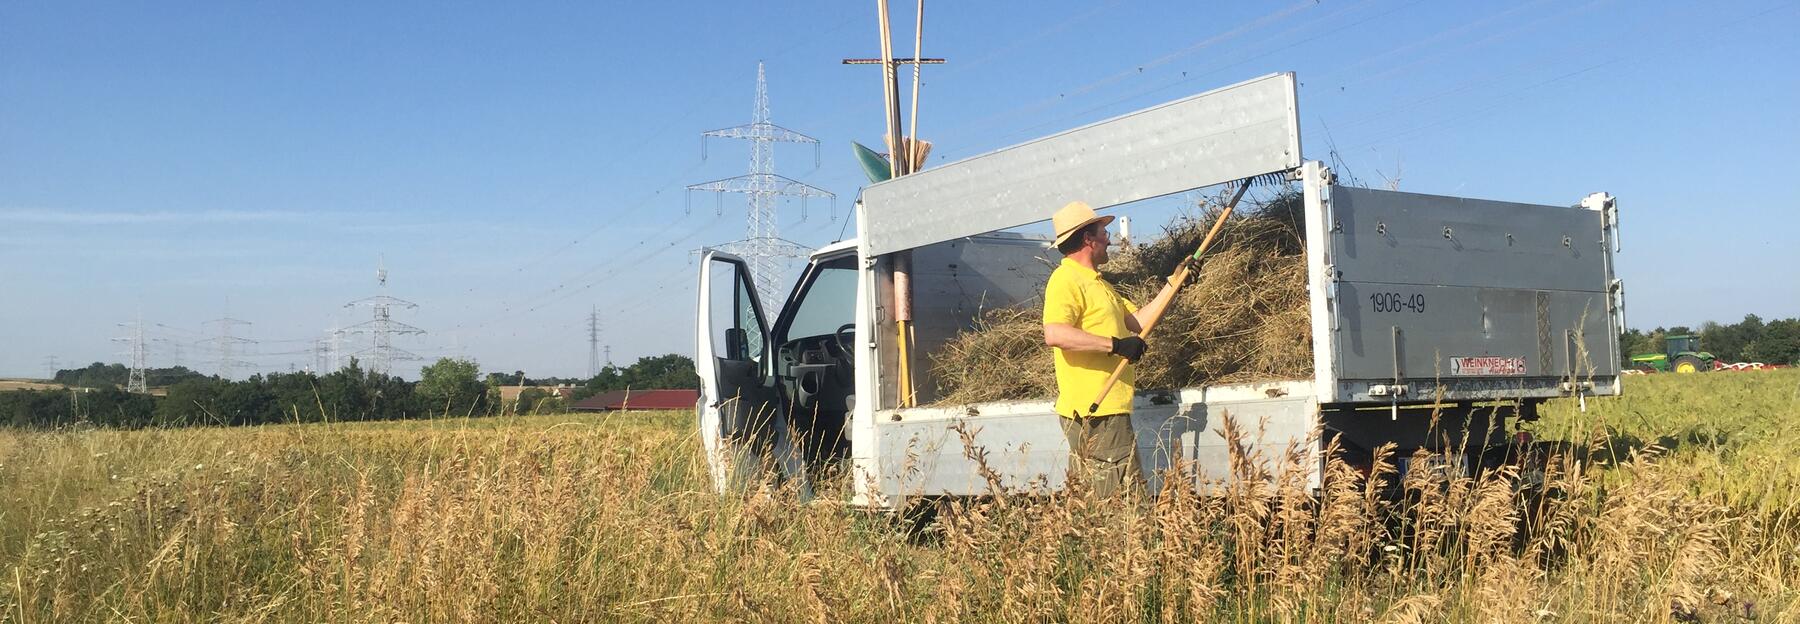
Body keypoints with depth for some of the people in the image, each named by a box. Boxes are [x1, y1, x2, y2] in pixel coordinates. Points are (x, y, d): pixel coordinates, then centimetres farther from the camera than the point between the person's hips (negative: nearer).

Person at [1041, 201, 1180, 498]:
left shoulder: (1096, 283, 22)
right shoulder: (1066, 279, -12)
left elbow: (1137, 321, 22)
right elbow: (1054, 334, -29)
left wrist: (1173, 283, 20)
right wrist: (1116, 345, -26)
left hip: (1108, 409, 11)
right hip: (1093, 411, -11)